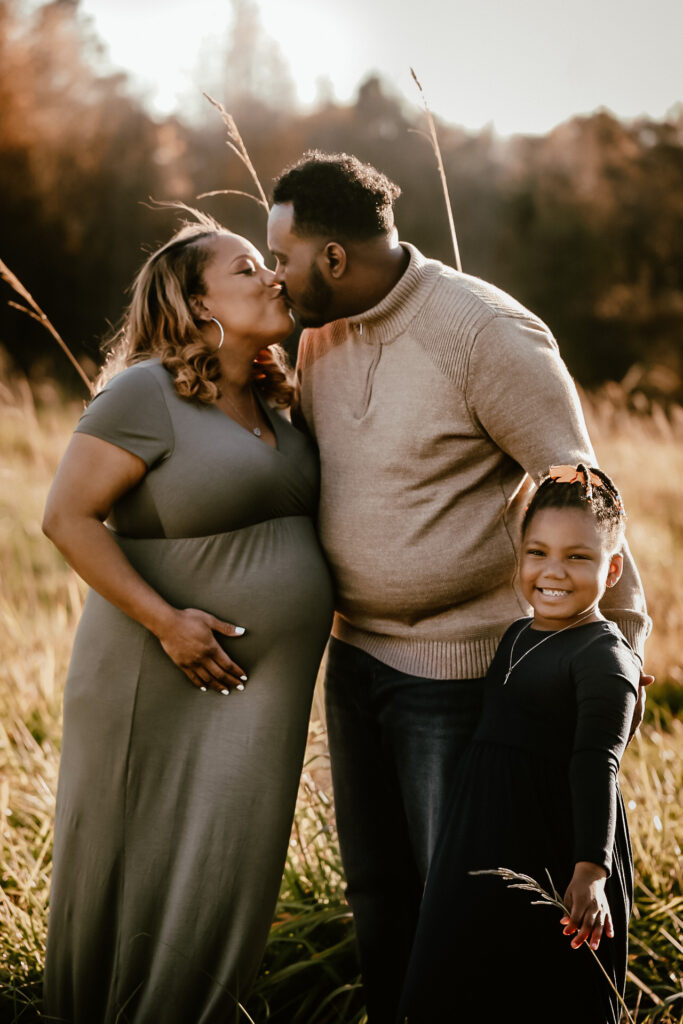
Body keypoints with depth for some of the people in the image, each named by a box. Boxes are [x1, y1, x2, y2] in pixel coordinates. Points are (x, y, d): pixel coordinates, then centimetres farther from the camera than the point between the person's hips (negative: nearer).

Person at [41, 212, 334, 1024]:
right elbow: (68, 516, -17)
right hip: (165, 679, -7)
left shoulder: (266, 405, 11)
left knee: (227, 876, 9)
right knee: (136, 873, 4)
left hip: (260, 685, 7)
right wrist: (164, 620, -21)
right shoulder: (147, 393, -13)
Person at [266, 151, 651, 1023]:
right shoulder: (321, 335, 3)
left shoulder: (486, 334, -20)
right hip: (357, 651, 7)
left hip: (462, 666, -7)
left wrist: (622, 634, -8)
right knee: (376, 886, 18)